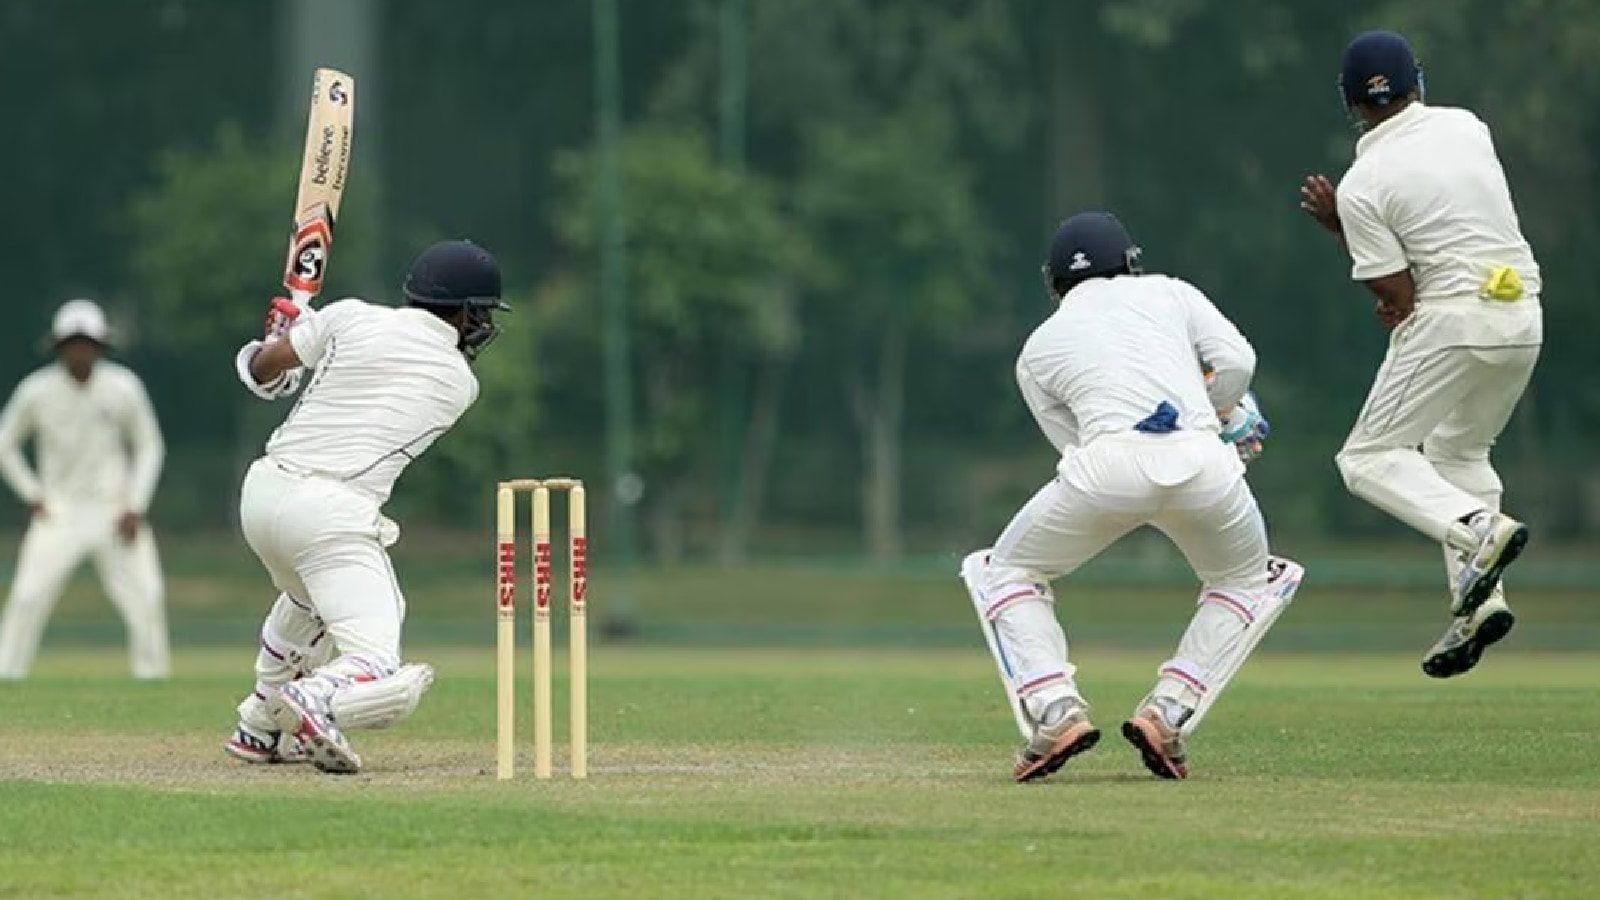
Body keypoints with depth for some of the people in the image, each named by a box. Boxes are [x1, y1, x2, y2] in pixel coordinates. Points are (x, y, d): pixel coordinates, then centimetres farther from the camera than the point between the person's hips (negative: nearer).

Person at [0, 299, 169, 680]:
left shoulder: (124, 388, -6)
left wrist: (135, 507, -5)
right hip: (59, 514, -1)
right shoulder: (36, 391, -7)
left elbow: (150, 446, 4)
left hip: (116, 511, 1)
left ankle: (153, 675, 7)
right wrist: (32, 494, -1)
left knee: (147, 597, -7)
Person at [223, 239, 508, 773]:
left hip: (261, 490, 5)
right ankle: (318, 701, -39)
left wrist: (286, 332, 31)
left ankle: (258, 729, 42)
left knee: (310, 600, 38)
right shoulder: (461, 384, 9)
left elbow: (263, 369, 8)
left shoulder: (353, 318, 7)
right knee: (383, 679, -8)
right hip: (333, 517, -5)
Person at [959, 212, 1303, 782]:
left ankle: (1056, 714, 0)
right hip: (1203, 460, 1)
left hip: (1110, 462, -1)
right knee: (1253, 581, 29)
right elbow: (1235, 360, 10)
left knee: (1001, 573, 22)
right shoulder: (1168, 292, 27)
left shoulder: (1038, 349, 27)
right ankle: (1168, 714, 8)